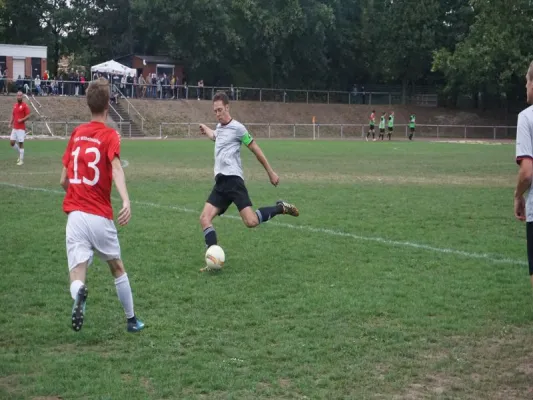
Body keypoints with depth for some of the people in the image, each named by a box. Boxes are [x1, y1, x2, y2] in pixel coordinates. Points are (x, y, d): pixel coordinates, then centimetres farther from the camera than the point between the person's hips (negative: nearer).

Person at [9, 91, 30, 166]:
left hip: (21, 128, -6)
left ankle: (21, 160, 2)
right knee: (12, 142, 3)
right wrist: (10, 123, 10)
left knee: (21, 143, -5)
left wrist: (22, 120, -22)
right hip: (14, 128, 6)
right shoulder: (15, 105, 13)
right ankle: (20, 154, 26)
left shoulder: (25, 106, -7)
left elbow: (28, 116, -9)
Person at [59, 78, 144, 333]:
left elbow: (63, 180, 16)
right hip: (100, 216, -2)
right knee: (117, 267, 21)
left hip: (74, 215, 2)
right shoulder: (110, 136, -2)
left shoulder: (77, 133, 12)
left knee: (77, 274, -4)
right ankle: (131, 320, 32)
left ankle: (78, 294, -39)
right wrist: (126, 201, -37)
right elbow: (116, 169, -23)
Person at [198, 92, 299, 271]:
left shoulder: (237, 127, -4)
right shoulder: (219, 127, 19)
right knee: (205, 218, -9)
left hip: (233, 179, -7)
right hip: (220, 182, 7)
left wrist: (271, 172, 4)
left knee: (251, 221, -21)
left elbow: (256, 149, 1)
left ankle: (280, 208, 6)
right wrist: (205, 129, 62)